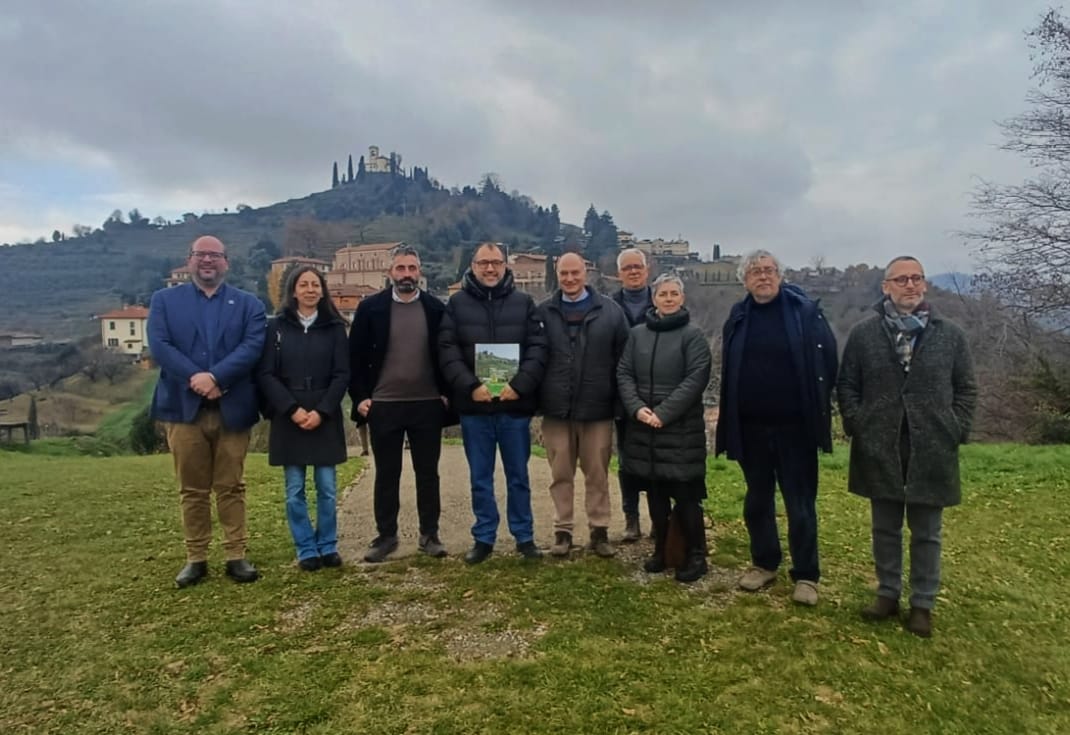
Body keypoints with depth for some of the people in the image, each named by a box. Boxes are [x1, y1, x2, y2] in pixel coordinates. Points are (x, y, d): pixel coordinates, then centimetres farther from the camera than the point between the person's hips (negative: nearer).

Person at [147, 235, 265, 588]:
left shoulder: (248, 304, 9)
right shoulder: (164, 300, 10)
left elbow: (253, 346, -7)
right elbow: (159, 345, -5)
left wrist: (215, 377, -19)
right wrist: (196, 379, -16)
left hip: (232, 408, 0)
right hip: (184, 407, 0)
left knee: (231, 487, 6)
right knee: (192, 490, 8)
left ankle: (236, 556, 14)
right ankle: (195, 558, 18)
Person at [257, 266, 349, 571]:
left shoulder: (334, 327, 5)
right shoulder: (277, 326, 4)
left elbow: (342, 375, 1)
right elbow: (265, 374, -1)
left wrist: (322, 411, -11)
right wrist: (292, 409, -12)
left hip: (325, 418, 0)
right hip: (288, 418, 0)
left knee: (327, 487, 3)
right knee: (294, 490, 3)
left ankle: (328, 546, 16)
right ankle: (306, 550, 14)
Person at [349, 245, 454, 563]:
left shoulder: (436, 308, 3)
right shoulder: (370, 308, 0)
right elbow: (356, 356, 2)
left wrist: (447, 394, 0)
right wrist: (359, 396, -4)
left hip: (427, 405, 1)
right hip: (383, 405, 0)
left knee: (428, 473, 8)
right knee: (386, 474, 8)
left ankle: (429, 534, 19)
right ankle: (386, 535, 20)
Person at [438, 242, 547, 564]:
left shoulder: (524, 302, 5)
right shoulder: (457, 303, 5)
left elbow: (538, 348, -2)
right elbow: (447, 350, -3)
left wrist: (519, 385, -15)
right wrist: (470, 386, -15)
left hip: (515, 404, 0)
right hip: (474, 406, 0)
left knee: (518, 476, 11)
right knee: (480, 478, 10)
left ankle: (524, 536, 24)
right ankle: (483, 538, 23)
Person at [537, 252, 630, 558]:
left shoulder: (610, 310, 0)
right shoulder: (544, 311, 2)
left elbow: (623, 358, 0)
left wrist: (619, 400, -2)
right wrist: (536, 398, -1)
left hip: (597, 407, 0)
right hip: (556, 408, 1)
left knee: (597, 474, 11)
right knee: (561, 474, 11)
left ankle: (599, 531, 24)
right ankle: (562, 531, 23)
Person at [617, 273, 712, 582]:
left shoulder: (693, 335, -3)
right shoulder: (637, 333, 9)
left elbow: (696, 379, -11)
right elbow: (624, 373, 6)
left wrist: (663, 412, -17)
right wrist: (636, 408, -10)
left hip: (681, 428, -4)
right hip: (643, 427, 4)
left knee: (685, 494, -1)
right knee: (655, 493, 12)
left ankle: (696, 555, 14)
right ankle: (661, 550, 26)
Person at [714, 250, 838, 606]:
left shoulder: (806, 312, -6)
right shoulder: (738, 317, 4)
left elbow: (828, 362, -5)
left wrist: (816, 408, -6)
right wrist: (731, 419, 5)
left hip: (795, 426, -3)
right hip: (751, 427, 4)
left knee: (800, 504, 6)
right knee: (757, 500, 14)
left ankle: (806, 576, 18)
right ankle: (764, 563, 30)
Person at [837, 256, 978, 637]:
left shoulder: (950, 335, 3)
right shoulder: (863, 334, 1)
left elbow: (966, 389, 7)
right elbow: (846, 385, 4)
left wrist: (956, 430, -3)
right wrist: (858, 426, -5)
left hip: (931, 451, 0)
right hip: (880, 449, 0)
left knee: (926, 532, 10)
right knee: (886, 528, 13)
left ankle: (923, 603, 24)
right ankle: (888, 593, 28)